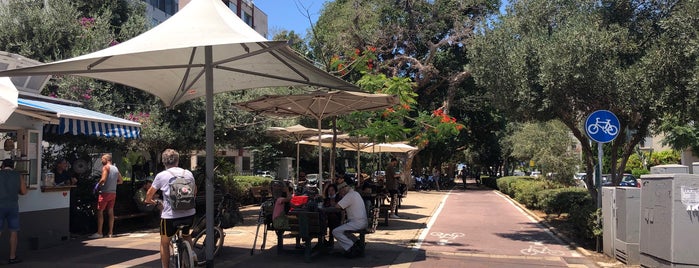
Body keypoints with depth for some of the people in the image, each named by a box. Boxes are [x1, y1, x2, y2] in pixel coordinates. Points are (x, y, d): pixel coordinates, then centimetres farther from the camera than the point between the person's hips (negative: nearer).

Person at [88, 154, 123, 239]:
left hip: (105, 192, -7)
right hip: (113, 192, 7)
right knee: (110, 212, 9)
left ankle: (99, 232, -4)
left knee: (100, 211, -2)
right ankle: (110, 232, 10)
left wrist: (97, 185, -5)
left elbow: (103, 179, -20)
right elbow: (121, 181, 17)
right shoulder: (115, 168, 14)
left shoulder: (106, 167, -8)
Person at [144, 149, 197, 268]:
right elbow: (194, 192, 21)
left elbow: (149, 194, 8)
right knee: (186, 234, 33)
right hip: (189, 214, 3)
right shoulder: (188, 173, 6)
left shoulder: (161, 175, -2)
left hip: (170, 215, -3)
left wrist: (149, 200, 30)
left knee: (164, 243, 18)